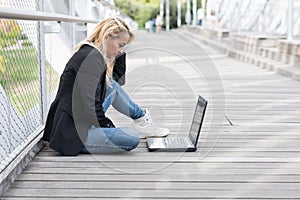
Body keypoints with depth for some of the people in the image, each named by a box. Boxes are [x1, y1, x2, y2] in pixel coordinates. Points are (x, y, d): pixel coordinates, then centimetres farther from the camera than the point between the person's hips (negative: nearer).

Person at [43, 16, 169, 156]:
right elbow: (88, 105, -23)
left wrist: (120, 53, 14)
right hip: (71, 137, -10)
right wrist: (109, 126, -9)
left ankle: (142, 119, 27)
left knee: (112, 86, 18)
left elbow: (118, 78, 27)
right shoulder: (92, 57, -17)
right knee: (132, 139, -22)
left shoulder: (94, 54, 12)